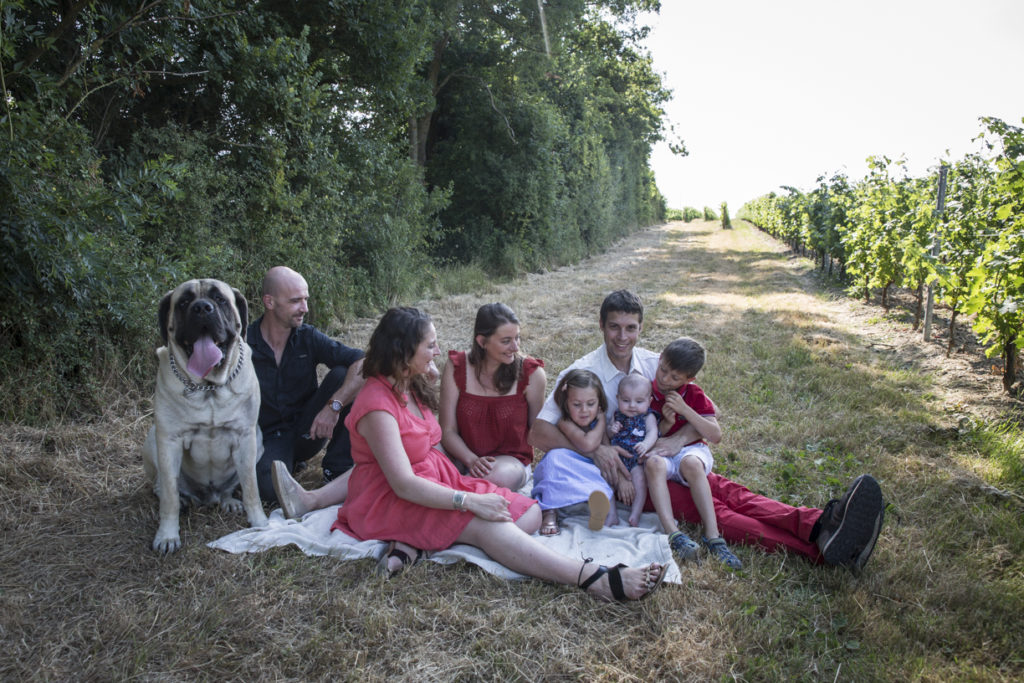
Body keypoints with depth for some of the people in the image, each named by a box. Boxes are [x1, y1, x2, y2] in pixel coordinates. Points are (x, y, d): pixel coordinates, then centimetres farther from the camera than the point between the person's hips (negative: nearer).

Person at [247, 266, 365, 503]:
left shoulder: (308, 338, -7)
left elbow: (363, 362, -20)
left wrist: (334, 405, -31)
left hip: (308, 430, 2)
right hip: (269, 436, -2)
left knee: (342, 375, -21)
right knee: (271, 489, -33)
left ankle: (337, 469, -10)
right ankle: (289, 462, 5)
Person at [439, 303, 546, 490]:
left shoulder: (531, 374, -7)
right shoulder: (456, 367, -5)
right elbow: (448, 430, -5)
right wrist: (472, 460, -21)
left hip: (511, 459, 1)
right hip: (465, 457, 0)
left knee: (497, 477, -36)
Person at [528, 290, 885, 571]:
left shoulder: (654, 365, 8)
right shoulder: (581, 373, -6)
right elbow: (538, 432, -13)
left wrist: (678, 439, -15)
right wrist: (594, 449, -25)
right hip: (618, 471, -5)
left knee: (724, 489, -26)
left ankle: (820, 526, -50)